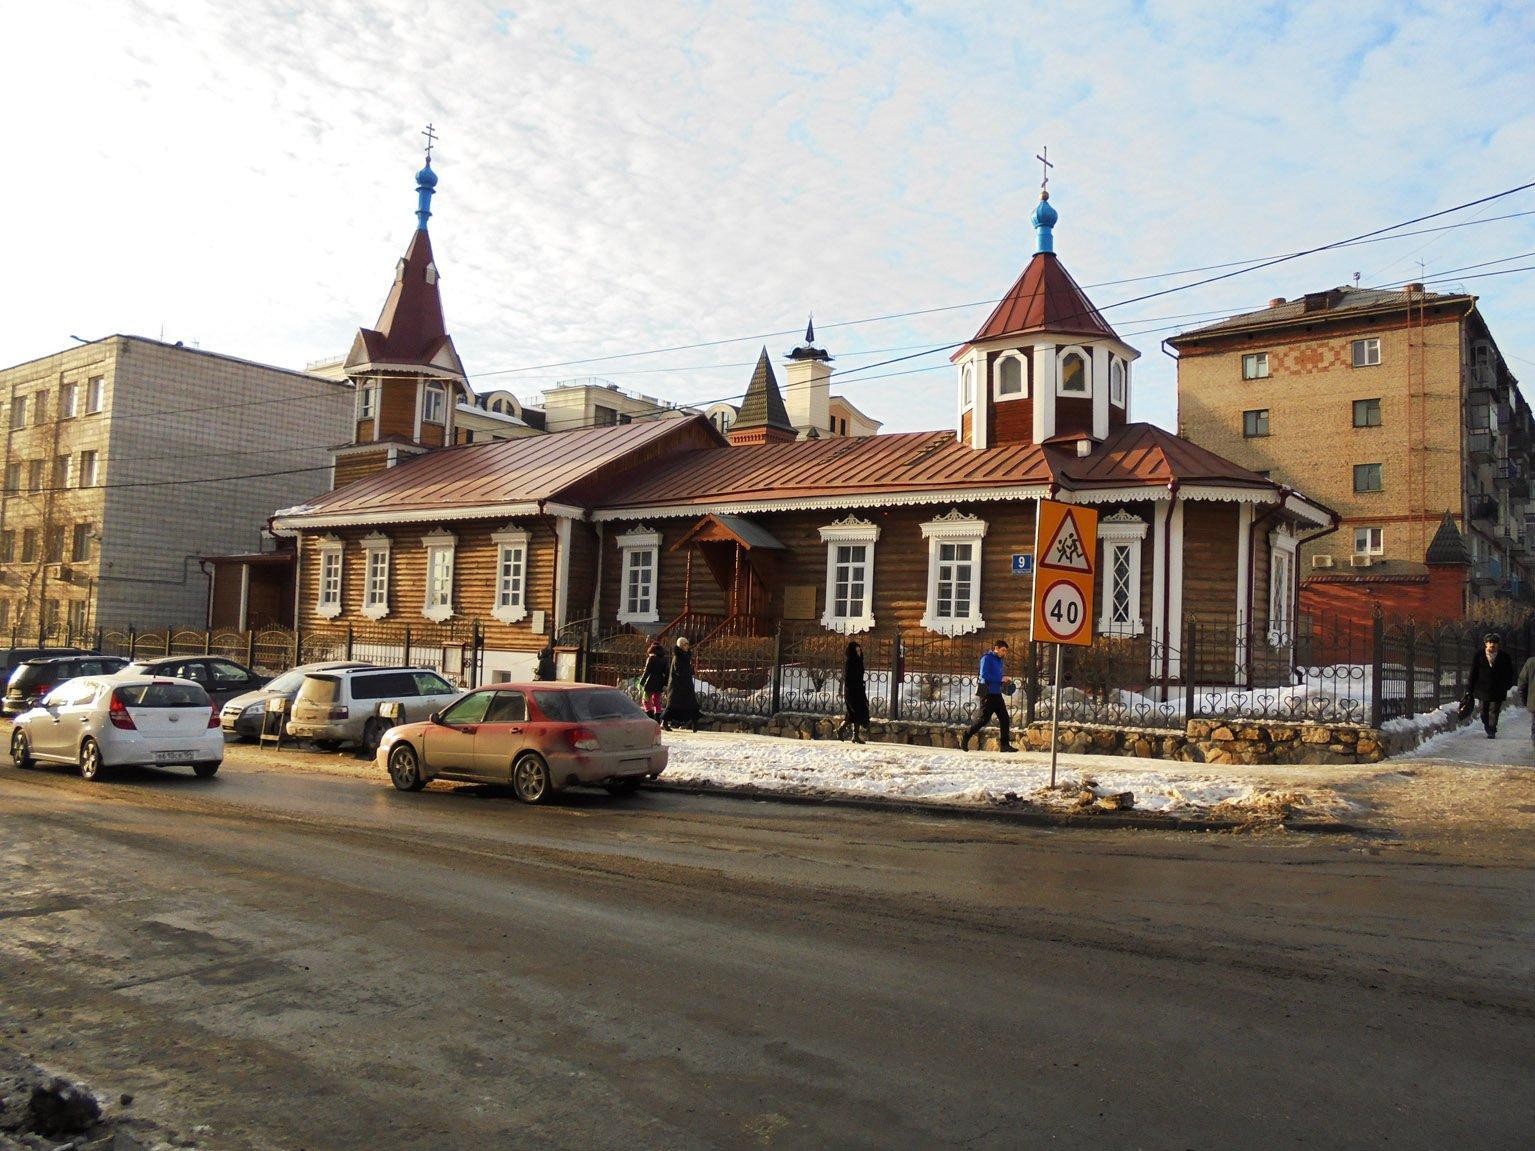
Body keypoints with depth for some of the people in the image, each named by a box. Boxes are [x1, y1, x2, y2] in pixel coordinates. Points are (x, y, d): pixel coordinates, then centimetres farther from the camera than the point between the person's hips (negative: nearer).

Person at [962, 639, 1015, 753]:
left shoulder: (1000, 660, 16)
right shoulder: (987, 658, -9)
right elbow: (984, 674, -21)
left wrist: (1005, 683, 4)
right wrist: (1001, 679, -19)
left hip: (997, 694, 8)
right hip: (988, 694, -8)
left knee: (1004, 718, 4)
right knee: (983, 719, -6)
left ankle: (1005, 744, 8)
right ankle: (965, 739, 8)